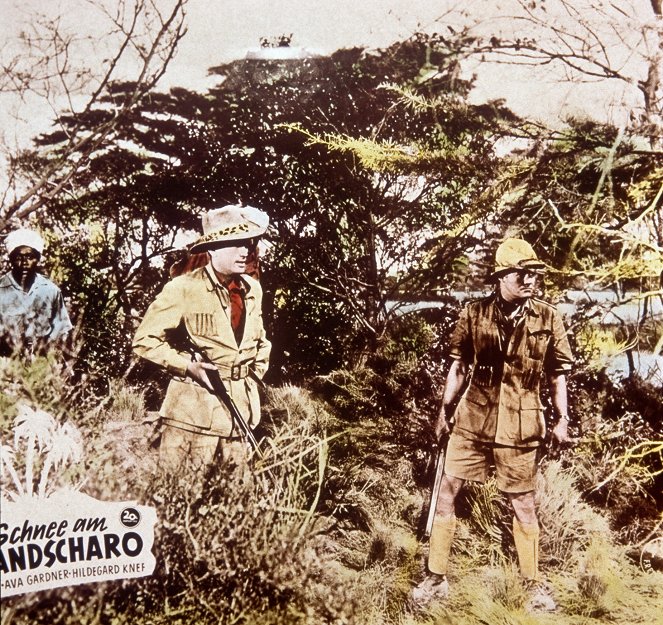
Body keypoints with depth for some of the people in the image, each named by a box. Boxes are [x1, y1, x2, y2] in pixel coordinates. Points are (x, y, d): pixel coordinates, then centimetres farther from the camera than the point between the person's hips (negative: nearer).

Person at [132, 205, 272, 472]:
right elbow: (144, 340, -6)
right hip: (194, 407, -5)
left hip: (241, 406, 6)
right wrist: (188, 365, -14)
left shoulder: (253, 289, 8)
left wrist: (257, 372, 12)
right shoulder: (183, 288, -11)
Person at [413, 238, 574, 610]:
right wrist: (445, 411, 8)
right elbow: (460, 366, 6)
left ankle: (534, 583, 27)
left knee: (523, 504, 10)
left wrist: (562, 419, 1)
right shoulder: (475, 314, -3)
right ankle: (437, 578, 17)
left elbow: (558, 373, 4)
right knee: (446, 494, 3)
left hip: (519, 426, -1)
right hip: (472, 420, 1)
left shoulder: (548, 318, -4)